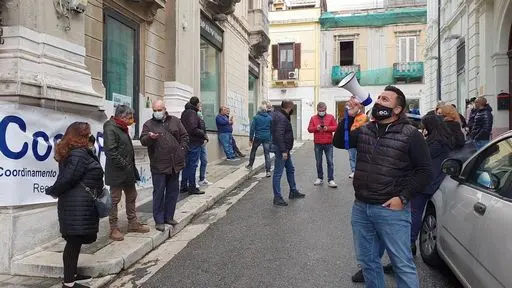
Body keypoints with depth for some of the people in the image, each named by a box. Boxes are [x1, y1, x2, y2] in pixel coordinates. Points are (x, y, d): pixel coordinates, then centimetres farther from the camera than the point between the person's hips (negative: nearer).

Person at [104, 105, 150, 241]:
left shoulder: (122, 128, 14)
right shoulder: (110, 129, -15)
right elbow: (111, 152, -23)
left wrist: (131, 167, 11)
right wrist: (124, 165, -19)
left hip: (127, 171, 10)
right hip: (117, 172, -10)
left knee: (131, 196, 17)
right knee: (115, 199, 0)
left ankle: (133, 223, 29)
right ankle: (114, 229, 9)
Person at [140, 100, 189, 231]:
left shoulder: (175, 121, 9)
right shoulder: (148, 124, 2)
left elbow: (184, 136, 10)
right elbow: (143, 141, -9)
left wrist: (182, 150, -1)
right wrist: (149, 137, -30)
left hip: (175, 164, 3)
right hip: (158, 165, -3)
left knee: (173, 191, 11)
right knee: (159, 193, 1)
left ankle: (169, 217, 24)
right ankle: (159, 220, 10)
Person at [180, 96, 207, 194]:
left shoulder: (184, 112, 15)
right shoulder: (192, 113, -15)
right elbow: (193, 129, -24)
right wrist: (203, 134, -10)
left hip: (186, 142, 9)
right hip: (194, 142, -9)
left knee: (186, 164, 14)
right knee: (193, 165, -3)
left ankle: (184, 186, 21)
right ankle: (192, 187, 2)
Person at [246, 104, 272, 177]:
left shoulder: (256, 117, -2)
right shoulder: (270, 118, 5)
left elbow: (252, 129, -4)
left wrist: (250, 139, 0)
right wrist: (271, 139, 15)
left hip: (258, 137, -1)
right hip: (267, 138, 1)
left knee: (253, 151, 22)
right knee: (267, 154, 2)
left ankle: (250, 165, 31)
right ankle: (268, 171, -1)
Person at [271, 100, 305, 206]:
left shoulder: (278, 114, 12)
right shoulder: (281, 118, -20)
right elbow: (279, 135, -28)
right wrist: (283, 151, -27)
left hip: (285, 149, 11)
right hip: (281, 149, -11)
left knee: (290, 170, 20)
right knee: (278, 173, -5)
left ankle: (293, 191, 33)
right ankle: (277, 198, 1)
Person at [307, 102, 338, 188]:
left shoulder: (331, 117, 5)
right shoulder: (313, 118, 7)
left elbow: (335, 127, 0)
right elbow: (309, 129, 2)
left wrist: (328, 128, -15)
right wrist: (316, 128, -16)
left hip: (328, 143, -1)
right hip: (317, 144, 1)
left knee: (330, 162, -3)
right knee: (318, 162, 9)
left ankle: (330, 180, 1)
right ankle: (320, 178, 21)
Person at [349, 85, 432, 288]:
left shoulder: (410, 134, -7)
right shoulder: (364, 130, 9)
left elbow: (425, 170, -6)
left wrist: (403, 197, -14)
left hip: (391, 210, -5)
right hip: (360, 207, 5)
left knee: (403, 264, 3)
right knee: (367, 261, 18)